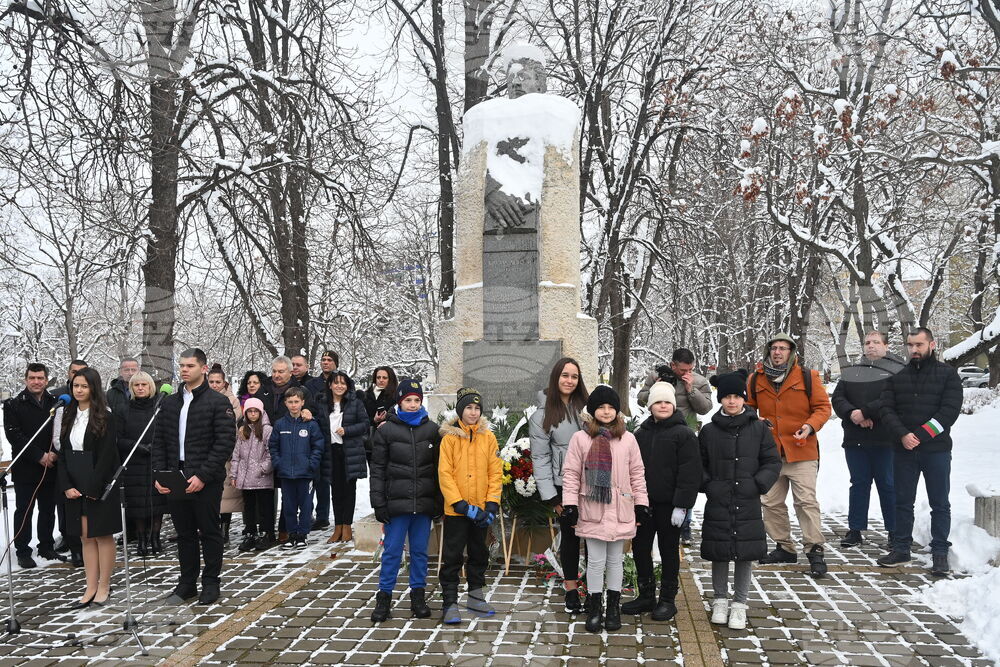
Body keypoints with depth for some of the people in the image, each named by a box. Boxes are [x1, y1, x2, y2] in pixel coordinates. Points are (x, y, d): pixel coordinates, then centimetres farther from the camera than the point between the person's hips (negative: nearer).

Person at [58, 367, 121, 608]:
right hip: (76, 487, 5)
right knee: (86, 536, 7)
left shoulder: (105, 418, -7)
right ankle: (91, 589, 10)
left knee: (102, 534, 2)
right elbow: (64, 454, 8)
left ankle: (104, 586, 10)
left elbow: (106, 455, -12)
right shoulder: (69, 417, 10)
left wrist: (94, 488, -16)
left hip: (99, 486, -5)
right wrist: (67, 486, -2)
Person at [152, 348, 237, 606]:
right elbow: (159, 441, 13)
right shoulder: (169, 403, 12)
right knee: (184, 534, 13)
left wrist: (202, 475, -18)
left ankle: (211, 583, 16)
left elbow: (225, 442, -13)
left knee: (210, 533, 5)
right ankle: (187, 583, 24)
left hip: (205, 481, -5)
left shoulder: (219, 402, -6)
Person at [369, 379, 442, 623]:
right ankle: (384, 597, 13)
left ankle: (418, 595, 20)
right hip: (397, 502, -2)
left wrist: (439, 501, 5)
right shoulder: (386, 430, 1)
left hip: (424, 503, 2)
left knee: (420, 551, 10)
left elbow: (439, 467, 9)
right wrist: (379, 503, -5)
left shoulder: (432, 429, 6)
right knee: (392, 551, 2)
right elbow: (378, 470, 1)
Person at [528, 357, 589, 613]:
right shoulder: (542, 416, -4)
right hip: (565, 485, -2)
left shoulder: (586, 406, 6)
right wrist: (552, 497, -7)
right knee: (569, 535, 7)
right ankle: (571, 591, 19)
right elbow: (540, 458, -4)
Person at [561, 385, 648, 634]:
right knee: (596, 560, 1)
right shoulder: (580, 438, -2)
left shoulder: (628, 439, 4)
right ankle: (594, 609, 15)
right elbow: (571, 473, -1)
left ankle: (614, 607, 22)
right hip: (592, 510, -2)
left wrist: (641, 504, 6)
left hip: (619, 510, 2)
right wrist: (570, 505, -6)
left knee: (615, 559, 10)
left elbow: (637, 474, 9)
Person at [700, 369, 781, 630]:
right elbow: (698, 464, 10)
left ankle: (739, 604, 16)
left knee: (745, 554, 4)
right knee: (719, 554, 6)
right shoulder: (709, 431, 3)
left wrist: (758, 484, -7)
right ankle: (720, 600, 22)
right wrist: (708, 485, -3)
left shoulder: (759, 428, 2)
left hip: (748, 504, 0)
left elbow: (773, 462, 5)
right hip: (717, 503, 0)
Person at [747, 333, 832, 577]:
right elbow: (746, 407, 16)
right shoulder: (756, 379, 5)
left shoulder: (807, 376, -3)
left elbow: (823, 407, 1)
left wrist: (810, 426, -17)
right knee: (771, 503, 11)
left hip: (802, 451, -4)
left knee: (806, 501, -6)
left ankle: (815, 551, 1)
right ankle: (784, 548, 25)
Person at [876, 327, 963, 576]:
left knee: (940, 504, 3)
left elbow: (950, 411, -9)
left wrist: (920, 436, -16)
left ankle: (940, 552, 10)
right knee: (902, 502, 10)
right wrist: (902, 435, -14)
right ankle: (901, 548, 19)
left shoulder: (947, 374, 0)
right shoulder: (897, 376, 9)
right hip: (903, 450, 3)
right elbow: (886, 409, 3)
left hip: (936, 450, -3)